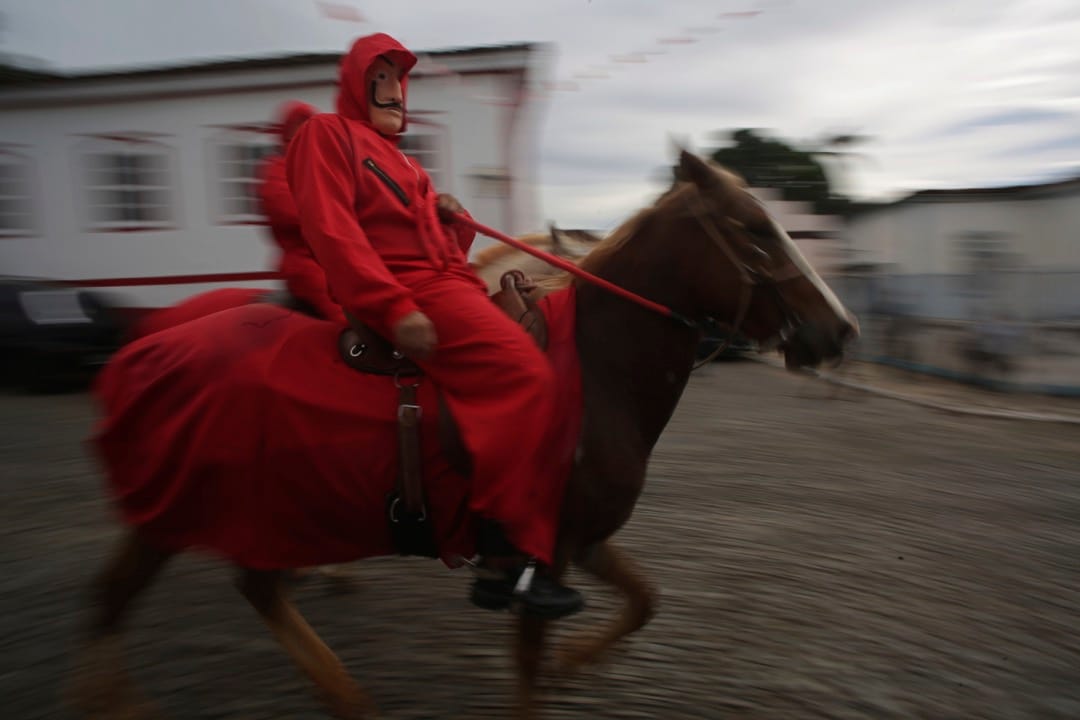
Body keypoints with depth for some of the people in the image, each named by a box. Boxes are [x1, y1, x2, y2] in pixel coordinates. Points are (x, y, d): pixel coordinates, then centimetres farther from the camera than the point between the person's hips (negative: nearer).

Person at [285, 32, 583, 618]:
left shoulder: (403, 162, 31)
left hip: (447, 283, 9)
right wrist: (395, 307, -22)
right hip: (405, 290, -9)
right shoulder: (328, 134, 6)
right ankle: (512, 552, -23)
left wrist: (452, 218, 4)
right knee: (524, 372, -27)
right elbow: (331, 230, -10)